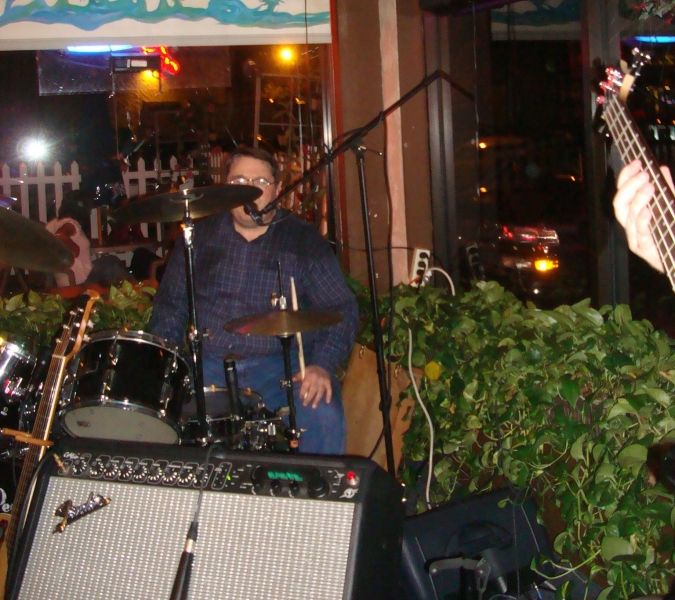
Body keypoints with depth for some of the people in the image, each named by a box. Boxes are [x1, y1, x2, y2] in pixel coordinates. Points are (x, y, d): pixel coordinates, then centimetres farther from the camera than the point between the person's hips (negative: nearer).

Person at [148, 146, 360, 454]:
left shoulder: (303, 240, 5)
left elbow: (340, 309, 0)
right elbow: (171, 303, 16)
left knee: (323, 416, -29)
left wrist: (322, 365, -17)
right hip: (208, 362, 2)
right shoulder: (200, 235, 13)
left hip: (283, 363, -2)